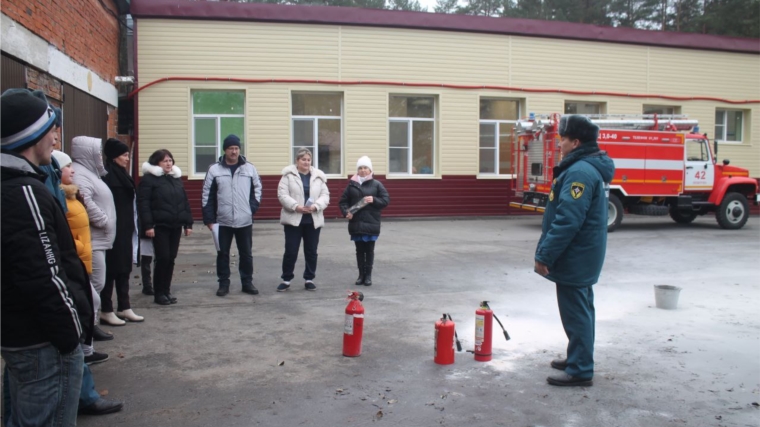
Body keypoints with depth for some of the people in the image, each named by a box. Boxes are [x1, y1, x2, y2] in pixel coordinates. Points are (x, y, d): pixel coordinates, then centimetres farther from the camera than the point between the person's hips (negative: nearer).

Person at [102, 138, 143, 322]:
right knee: (112, 269, -1)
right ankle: (107, 310, 8)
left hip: (125, 229, 9)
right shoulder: (107, 176, -14)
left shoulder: (122, 175, 15)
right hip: (114, 230, -9)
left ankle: (124, 308, 19)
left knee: (124, 268, 12)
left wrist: (132, 227, 14)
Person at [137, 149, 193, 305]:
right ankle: (159, 293, 5)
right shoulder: (148, 179, -4)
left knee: (171, 259, 8)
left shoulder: (177, 178, 16)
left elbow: (185, 202, 17)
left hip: (176, 226, 6)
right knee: (163, 258, -7)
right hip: (159, 226, -6)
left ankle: (166, 290, 18)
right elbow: (143, 203, -11)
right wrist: (147, 225, -18)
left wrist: (188, 223, 12)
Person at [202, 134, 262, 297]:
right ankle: (223, 284, 20)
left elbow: (257, 189, 9)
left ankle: (247, 283, 21)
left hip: (245, 221, 1)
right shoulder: (214, 170, -2)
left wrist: (252, 208, -2)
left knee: (246, 254, 9)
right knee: (223, 254, 9)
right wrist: (209, 219, -4)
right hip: (222, 221, -1)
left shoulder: (250, 168, 1)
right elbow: (207, 196, 0)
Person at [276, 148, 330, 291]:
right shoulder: (288, 175, -2)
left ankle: (309, 279, 21)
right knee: (291, 251, 0)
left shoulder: (318, 176, 7)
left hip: (313, 220, 3)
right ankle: (286, 280, 14)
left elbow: (325, 195, 3)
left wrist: (316, 206, -16)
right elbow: (282, 194, -9)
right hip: (293, 219, -3)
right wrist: (296, 206, -22)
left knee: (311, 251, 9)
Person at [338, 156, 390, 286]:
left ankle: (368, 275, 13)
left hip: (371, 224, -1)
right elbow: (343, 201, 7)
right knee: (359, 250, 9)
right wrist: (346, 212, -11)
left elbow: (386, 200, 0)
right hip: (356, 224, 2)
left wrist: (374, 200, -16)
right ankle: (361, 275, 18)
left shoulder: (376, 184, 1)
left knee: (369, 250, 4)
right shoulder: (352, 184, 5)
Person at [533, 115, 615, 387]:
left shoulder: (580, 172, -22)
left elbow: (567, 220, -28)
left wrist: (544, 255, -22)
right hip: (583, 255, 11)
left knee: (575, 312, -3)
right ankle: (579, 359, 31)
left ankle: (580, 370, 6)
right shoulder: (590, 168, 12)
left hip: (574, 256, -11)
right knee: (581, 309, 19)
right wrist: (548, 252, 21)